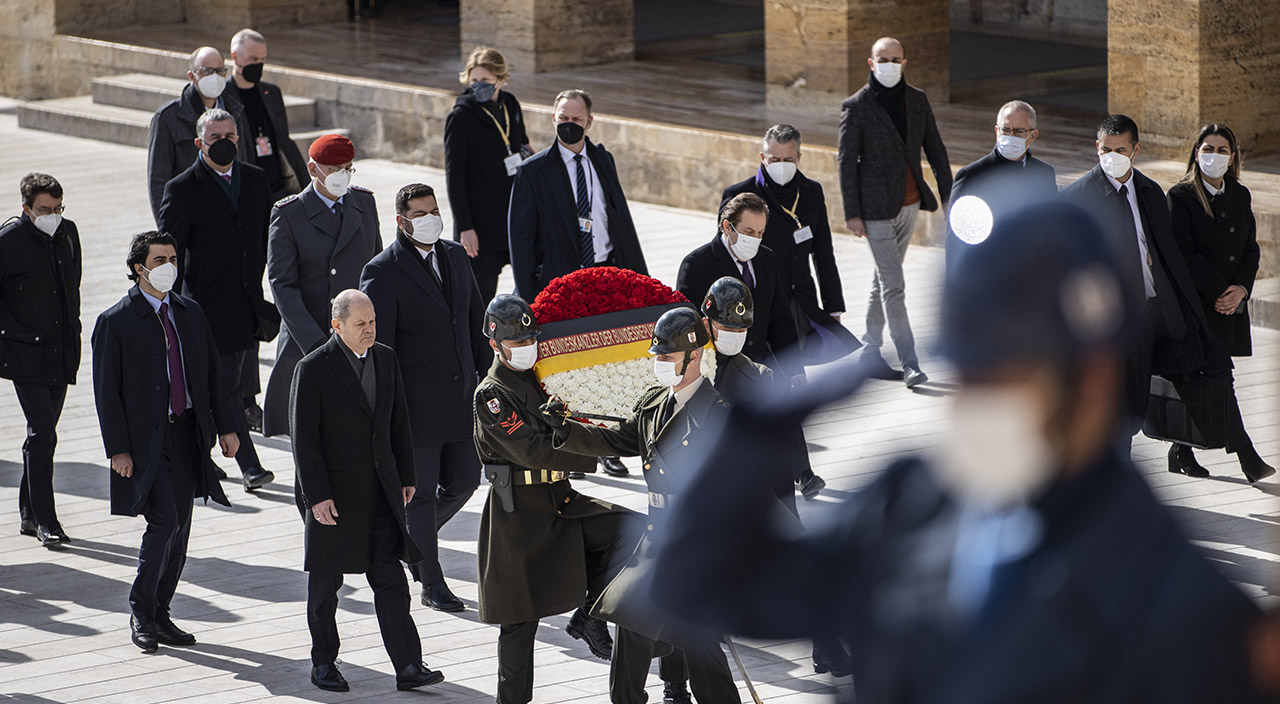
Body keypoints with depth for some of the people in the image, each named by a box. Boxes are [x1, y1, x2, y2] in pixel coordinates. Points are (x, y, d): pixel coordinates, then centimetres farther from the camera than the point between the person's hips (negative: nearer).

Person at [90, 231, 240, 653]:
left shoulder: (190, 313, 11)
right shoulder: (116, 322, -6)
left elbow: (211, 373, 16)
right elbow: (107, 391, -7)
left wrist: (225, 426, 10)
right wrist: (118, 449, -12)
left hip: (188, 433, 6)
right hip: (146, 440, -6)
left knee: (179, 528, 8)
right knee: (164, 523, -13)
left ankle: (160, 615, 18)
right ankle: (140, 614, 3)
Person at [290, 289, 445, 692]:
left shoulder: (386, 360, 6)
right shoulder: (313, 369, -11)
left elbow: (399, 423, 15)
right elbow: (303, 437, -12)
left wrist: (406, 477, 13)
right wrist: (316, 495, -16)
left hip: (381, 490, 4)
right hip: (333, 493, -4)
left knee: (390, 578, -1)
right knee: (325, 583, 8)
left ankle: (408, 667, -3)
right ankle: (323, 663, 22)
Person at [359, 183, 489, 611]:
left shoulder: (455, 257, 10)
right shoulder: (383, 271, -11)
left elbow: (476, 322, 17)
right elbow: (377, 347, -12)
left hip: (461, 396, 6)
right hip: (417, 404, -6)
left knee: (464, 480, 10)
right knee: (422, 491, 2)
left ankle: (412, 538, 36)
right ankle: (432, 585, 13)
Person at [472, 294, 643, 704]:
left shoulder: (543, 379, 12)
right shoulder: (492, 394, -12)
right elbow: (532, 451, -21)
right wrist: (593, 455, -23)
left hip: (562, 501, 7)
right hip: (519, 510, -7)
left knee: (632, 530, -13)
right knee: (521, 616, 0)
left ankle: (590, 616, -2)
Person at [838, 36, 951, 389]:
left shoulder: (917, 99, 6)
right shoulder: (856, 106, -8)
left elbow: (935, 148, 10)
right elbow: (846, 161, -7)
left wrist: (947, 194, 6)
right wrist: (852, 213, -10)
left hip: (910, 205, 6)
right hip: (877, 208, -6)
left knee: (884, 278, 16)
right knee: (894, 286, -9)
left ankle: (870, 351, 28)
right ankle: (909, 363, -10)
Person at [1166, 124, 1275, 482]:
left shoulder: (1240, 196, 11)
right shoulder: (1181, 196, -6)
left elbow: (1251, 248, 10)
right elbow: (1184, 253, -11)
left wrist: (1240, 288, -7)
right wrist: (1219, 291, -15)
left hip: (1232, 304, 5)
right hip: (1197, 301, -5)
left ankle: (1182, 451, 21)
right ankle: (1246, 455, -12)